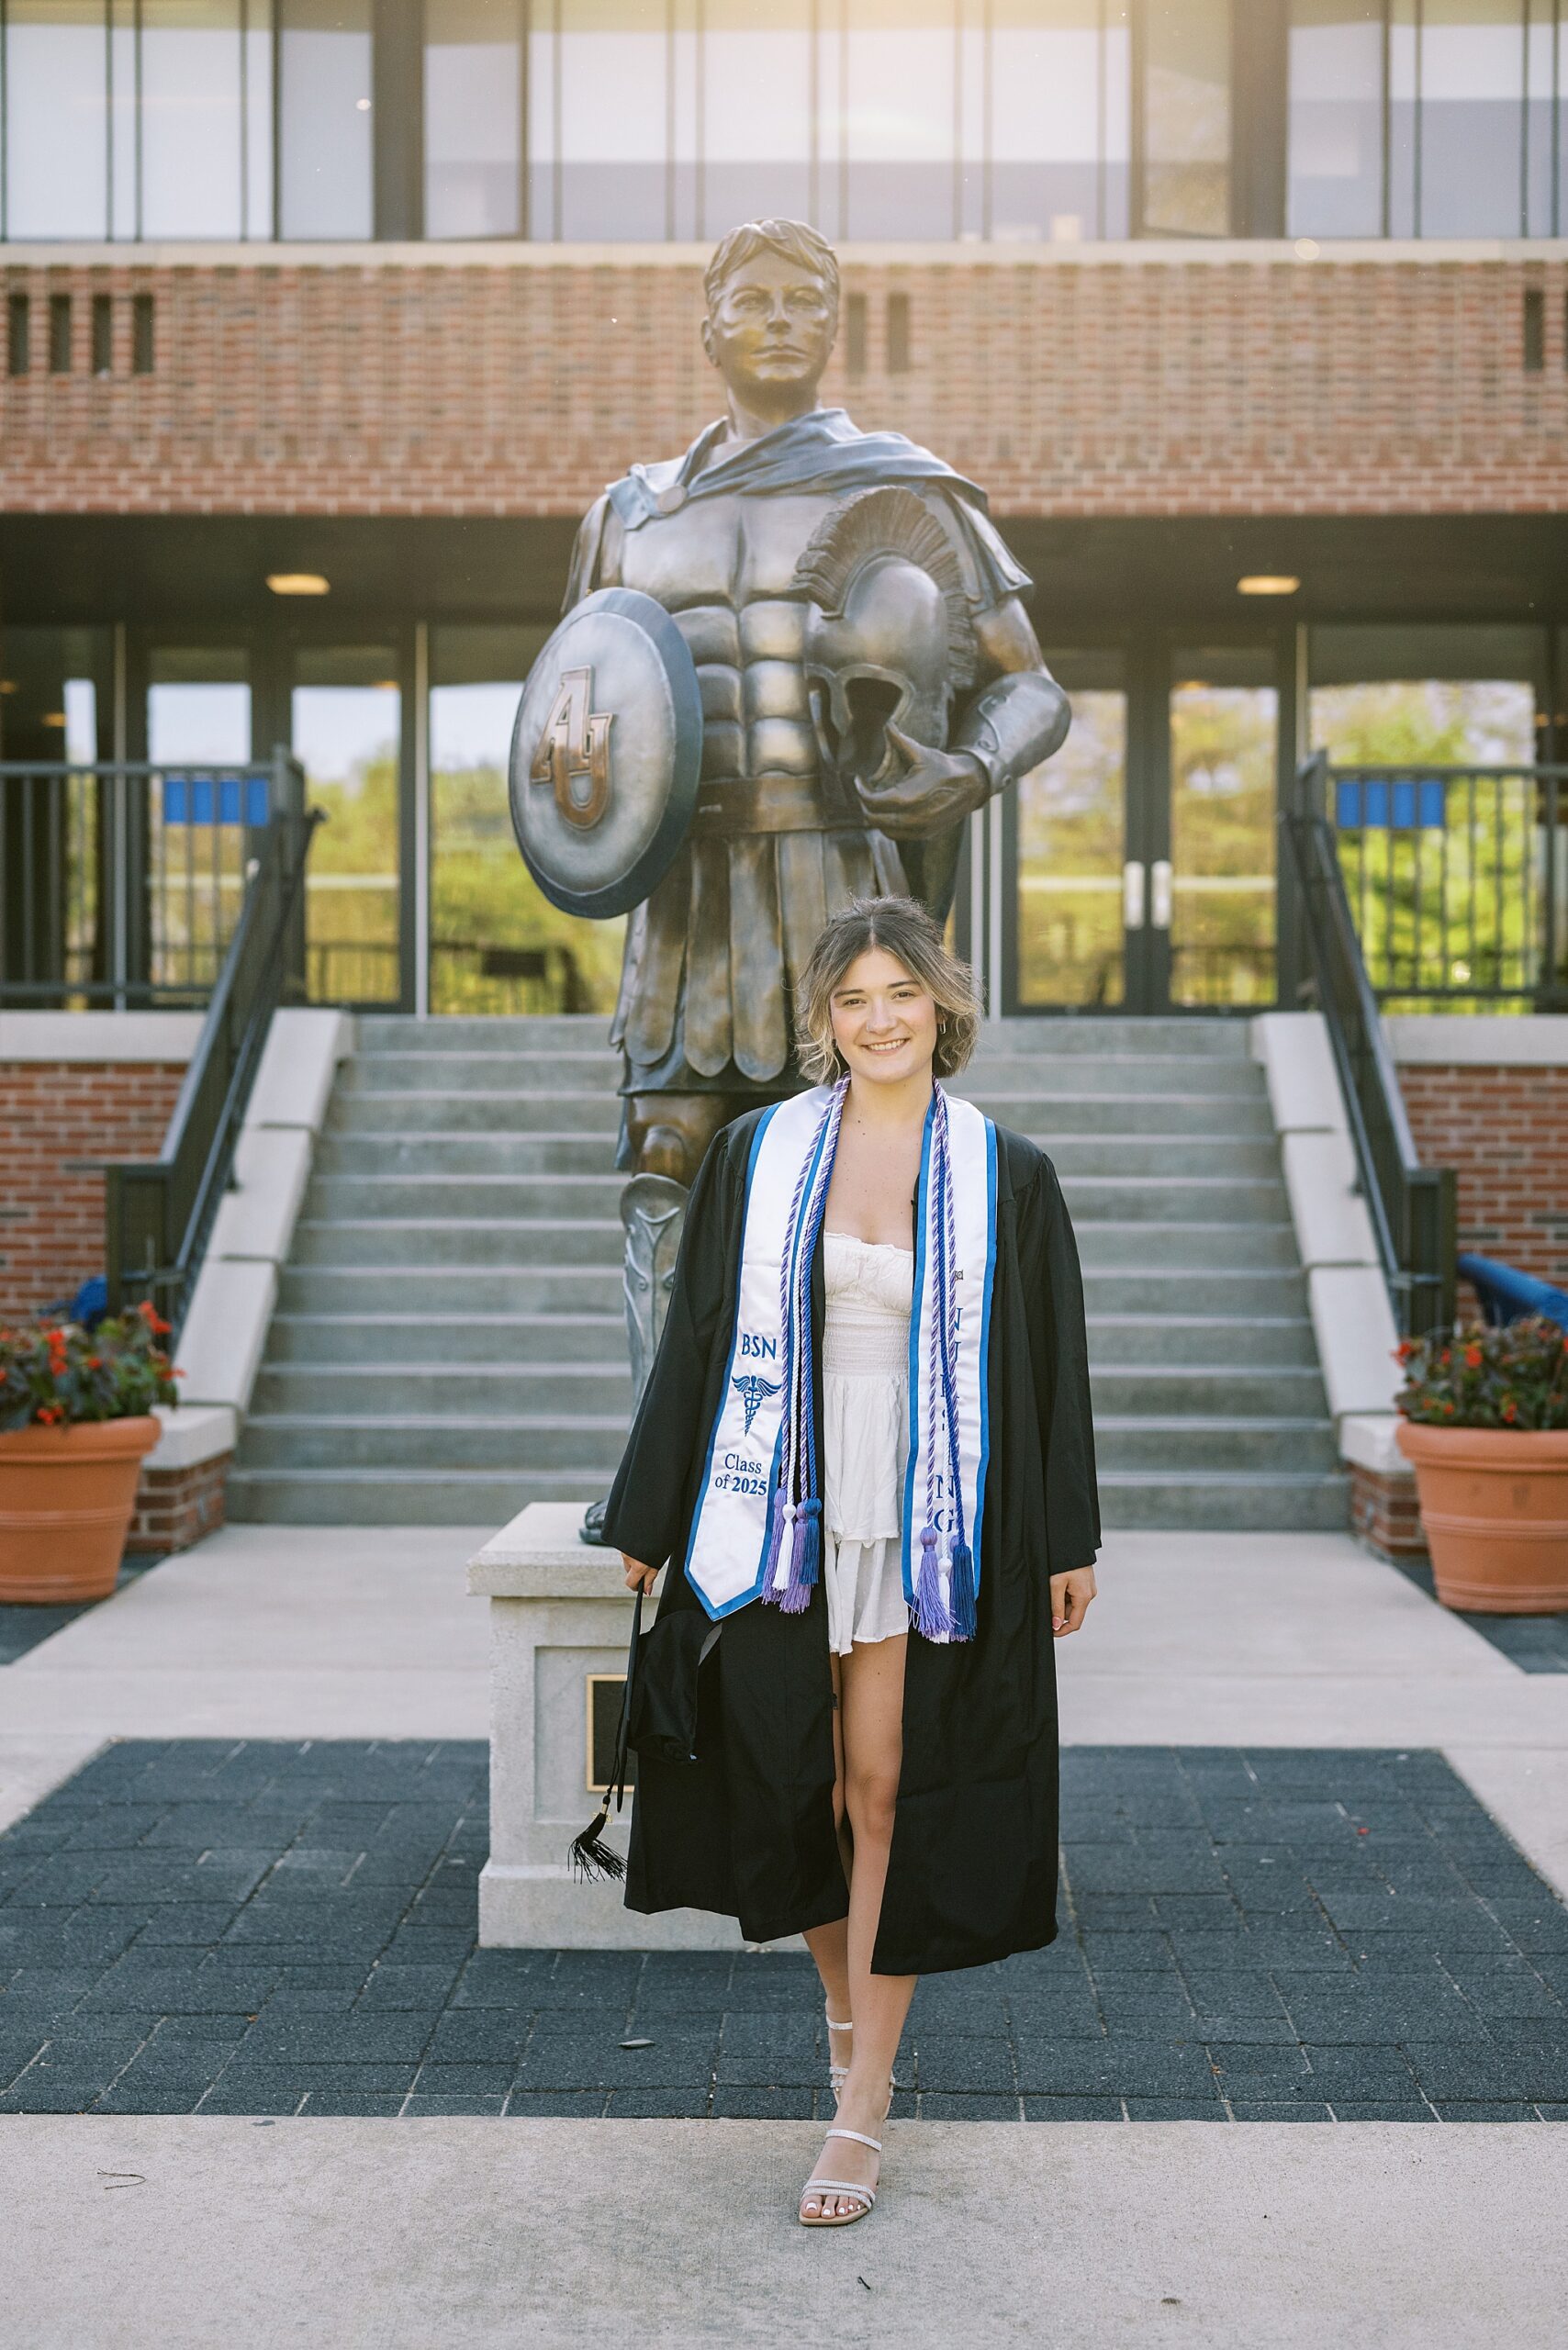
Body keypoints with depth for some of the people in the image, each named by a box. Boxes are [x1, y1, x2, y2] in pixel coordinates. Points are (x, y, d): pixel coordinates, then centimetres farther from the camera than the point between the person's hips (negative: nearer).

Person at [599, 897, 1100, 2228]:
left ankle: (864, 2107, 9)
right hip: (786, 1509, 2)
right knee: (788, 1780, 9)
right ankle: (854, 1999, 37)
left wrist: (1069, 1541, 2)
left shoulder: (1004, 1176, 1)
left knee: (886, 1790, 0)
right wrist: (650, 1518, 7)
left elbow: (1050, 1364, 3)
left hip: (931, 1520, -2)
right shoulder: (756, 1156, 3)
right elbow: (696, 1340, 6)